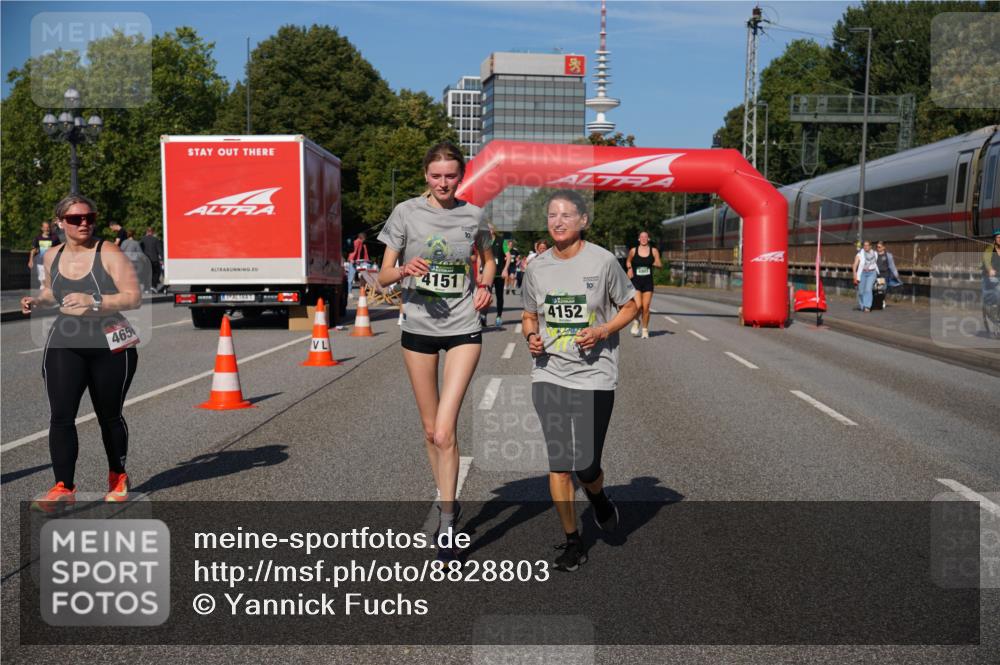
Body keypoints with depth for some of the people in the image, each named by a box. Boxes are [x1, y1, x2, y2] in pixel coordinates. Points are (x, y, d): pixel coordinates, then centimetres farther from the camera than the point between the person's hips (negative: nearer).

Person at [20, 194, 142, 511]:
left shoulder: (109, 253, -8)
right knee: (61, 416, -11)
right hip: (64, 345, 3)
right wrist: (37, 301, 6)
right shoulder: (52, 258, 7)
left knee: (109, 416, 10)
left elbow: (134, 297, -14)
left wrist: (94, 302, -26)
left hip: (111, 347, -3)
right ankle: (63, 487, -7)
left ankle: (118, 477, 30)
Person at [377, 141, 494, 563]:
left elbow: (488, 259, 22)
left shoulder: (473, 216, 3)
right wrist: (405, 270, -22)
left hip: (463, 329, -1)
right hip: (418, 328, 1)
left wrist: (485, 285, 0)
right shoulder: (406, 213, -1)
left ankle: (446, 520, 0)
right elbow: (383, 276, 0)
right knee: (431, 430, 13)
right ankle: (448, 504, 34)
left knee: (444, 432, -14)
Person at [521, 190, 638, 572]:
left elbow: (630, 306, 4)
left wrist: (602, 332, -12)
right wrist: (531, 336, -5)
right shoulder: (536, 267, 4)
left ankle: (598, 497, 34)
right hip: (548, 375, 3)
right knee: (558, 462, 2)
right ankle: (572, 541, 18)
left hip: (594, 378, -3)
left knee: (585, 466, -4)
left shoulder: (602, 261, -5)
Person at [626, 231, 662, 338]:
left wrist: (656, 264, -13)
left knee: (646, 307, 0)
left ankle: (645, 329, 17)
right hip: (635, 282, -1)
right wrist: (629, 268, 0)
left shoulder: (654, 251, 4)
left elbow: (660, 265, 10)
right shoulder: (633, 251, 2)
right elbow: (628, 261, 20)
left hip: (648, 282, 1)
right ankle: (636, 322, 17)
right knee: (638, 306, -15)